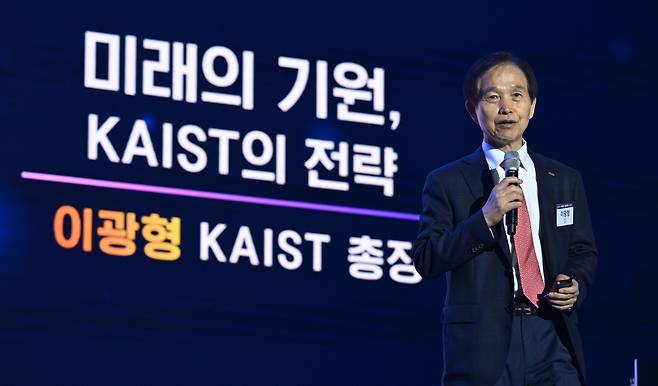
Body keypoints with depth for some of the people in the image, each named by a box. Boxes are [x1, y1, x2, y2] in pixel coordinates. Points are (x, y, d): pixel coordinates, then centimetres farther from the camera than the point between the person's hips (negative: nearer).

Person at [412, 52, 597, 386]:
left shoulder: (565, 181, 15)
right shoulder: (447, 182, 4)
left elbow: (584, 251, 21)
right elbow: (425, 261, -5)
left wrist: (576, 284, -1)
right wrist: (485, 218, -14)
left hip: (552, 338, 3)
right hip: (481, 343, -3)